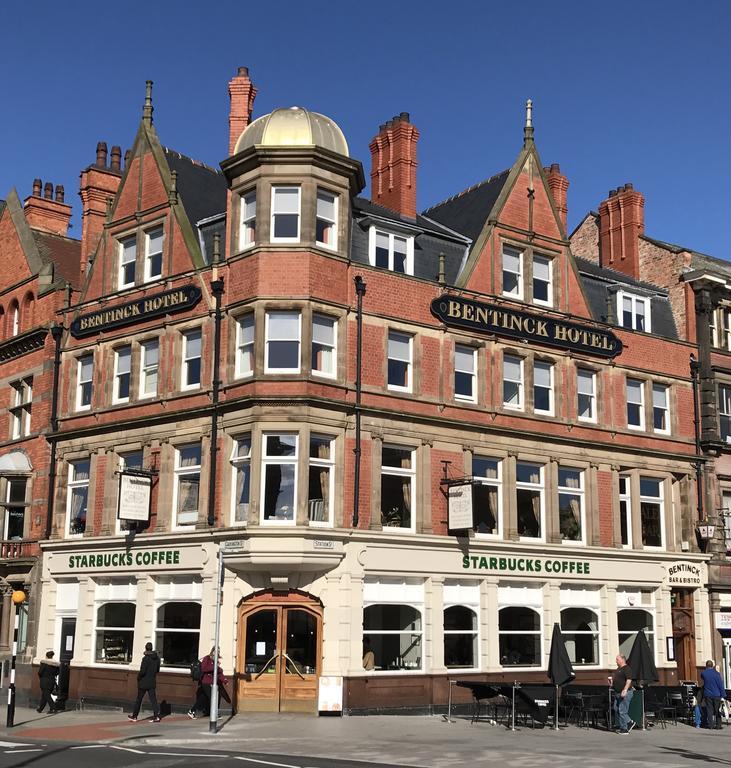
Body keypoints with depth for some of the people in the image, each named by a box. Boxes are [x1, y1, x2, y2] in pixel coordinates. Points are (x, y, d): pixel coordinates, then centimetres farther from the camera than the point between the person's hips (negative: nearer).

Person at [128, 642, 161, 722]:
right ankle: (156, 716, -7)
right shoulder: (157, 658, 3)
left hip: (143, 682, -5)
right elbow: (157, 670, 12)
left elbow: (142, 671, -19)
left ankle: (134, 716, 20)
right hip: (152, 682, 5)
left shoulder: (146, 658, -17)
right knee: (153, 699, 4)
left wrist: (138, 677, -3)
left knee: (139, 699, 9)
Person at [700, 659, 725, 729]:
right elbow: (720, 685, -7)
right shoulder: (716, 673, -10)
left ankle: (710, 724, 3)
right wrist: (722, 694, 0)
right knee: (717, 710, 7)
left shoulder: (703, 673, -3)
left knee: (709, 710, 6)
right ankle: (718, 724, 7)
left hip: (707, 695, 2)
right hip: (716, 694, -1)